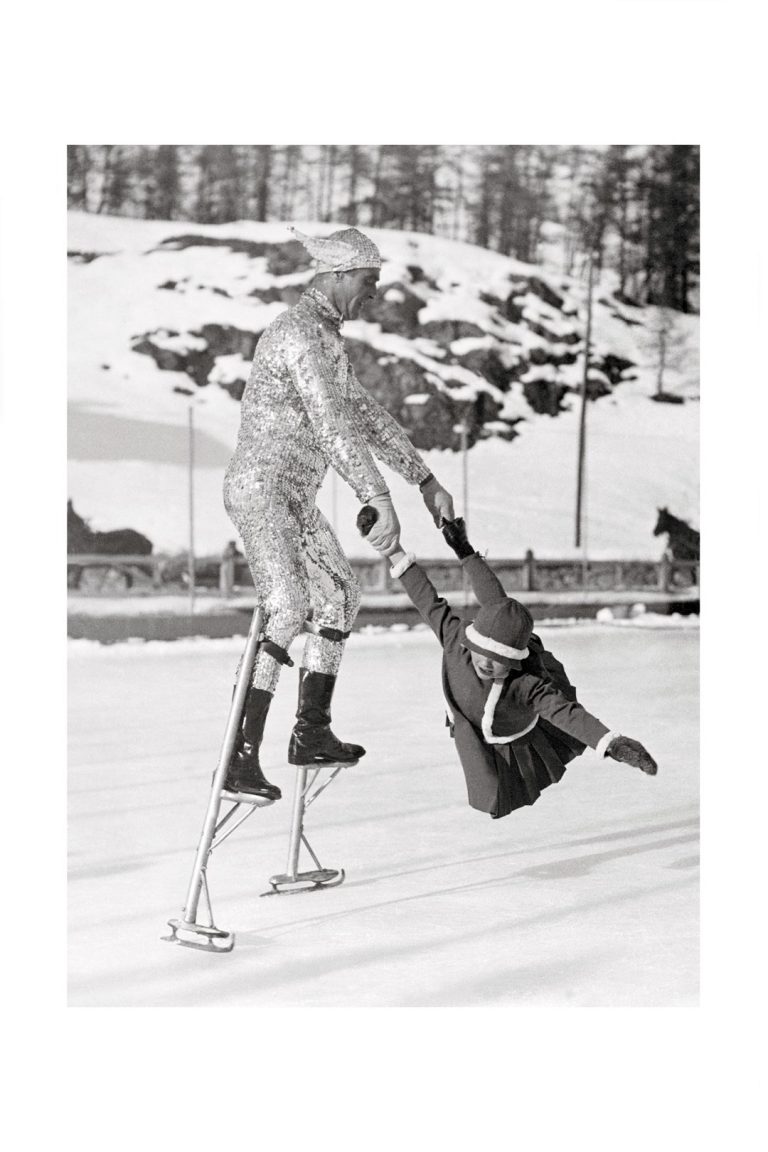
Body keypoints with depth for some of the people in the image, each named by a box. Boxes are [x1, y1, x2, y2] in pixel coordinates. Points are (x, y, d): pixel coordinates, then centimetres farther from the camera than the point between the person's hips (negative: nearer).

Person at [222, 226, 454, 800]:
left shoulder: (329, 337, 18)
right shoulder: (300, 333, -16)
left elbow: (364, 412, 24)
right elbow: (334, 426, -25)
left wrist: (426, 479, 22)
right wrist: (380, 499, -29)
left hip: (295, 495, 11)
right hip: (262, 487, -11)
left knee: (340, 594, 15)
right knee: (290, 608, -22)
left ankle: (312, 732, 20)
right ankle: (242, 756, -24)